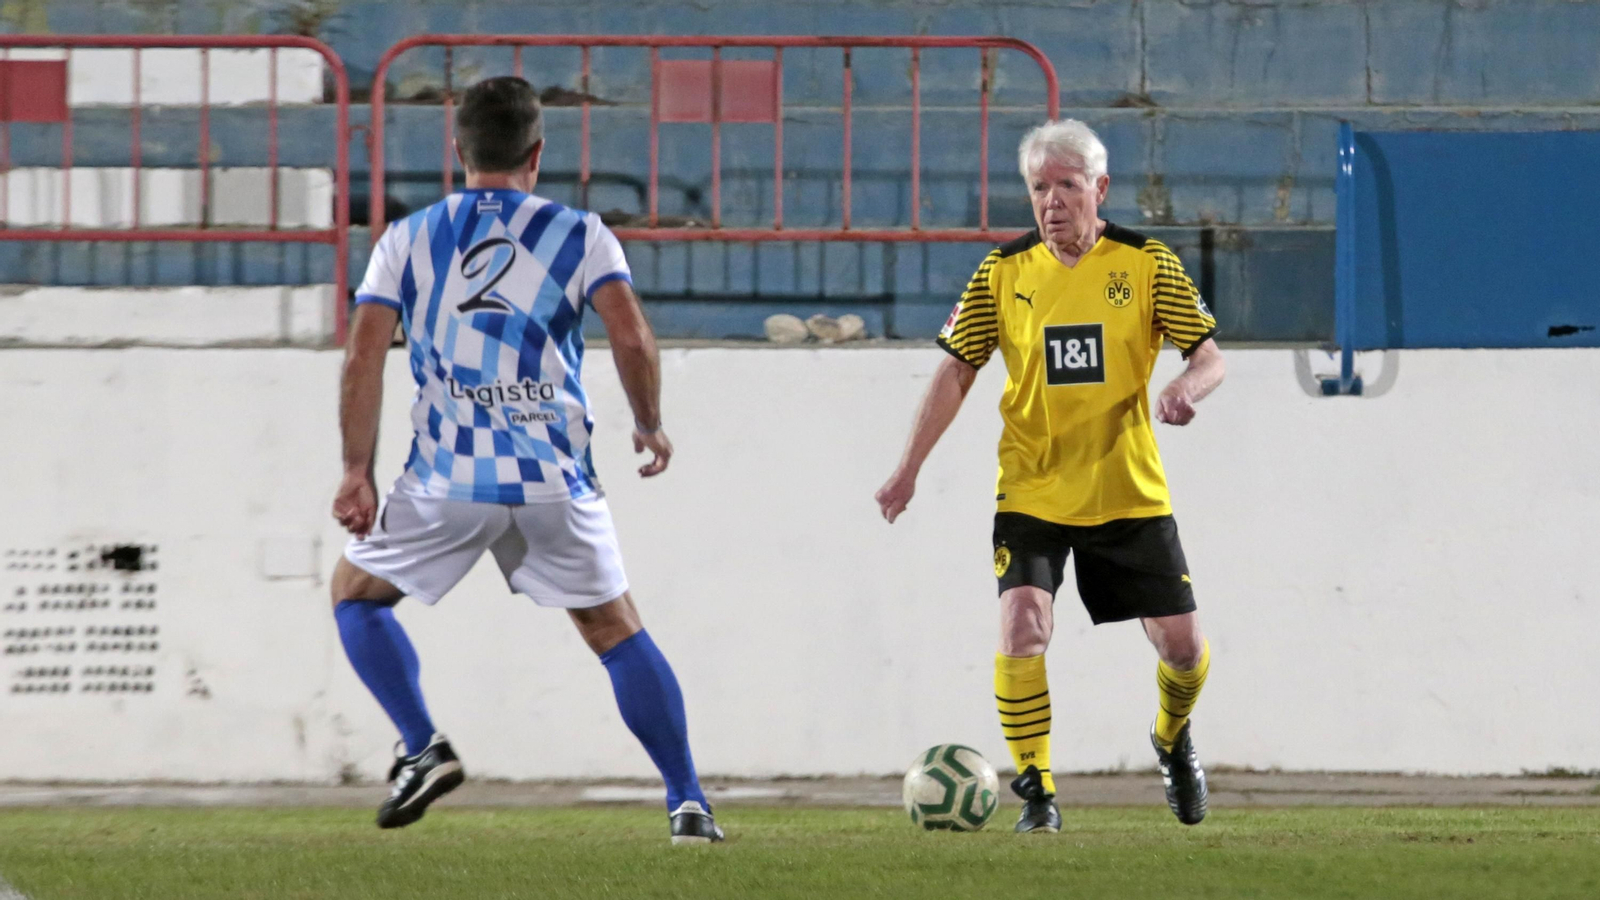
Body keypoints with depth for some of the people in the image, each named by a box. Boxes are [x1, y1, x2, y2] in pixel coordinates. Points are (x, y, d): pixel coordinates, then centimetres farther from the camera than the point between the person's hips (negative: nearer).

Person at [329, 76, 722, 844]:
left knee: (355, 592, 21)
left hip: (446, 481, -1)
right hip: (556, 483, 1)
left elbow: (364, 356, -1)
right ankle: (687, 803, 5)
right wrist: (649, 427, 11)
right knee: (615, 630, 13)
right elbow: (631, 339, -6)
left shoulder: (407, 241, 8)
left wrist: (357, 473, 3)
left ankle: (423, 750, 4)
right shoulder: (578, 235, 6)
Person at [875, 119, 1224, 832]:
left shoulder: (1146, 264, -3)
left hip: (1129, 492, 0)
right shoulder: (1003, 272, 0)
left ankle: (1173, 739, 36)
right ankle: (1037, 794, -8)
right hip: (1032, 495, 0)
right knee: (1021, 628, -20)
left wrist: (1186, 387, -27)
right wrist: (910, 468, -6)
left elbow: (1209, 355, -3)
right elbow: (957, 370, 2)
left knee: (1182, 646, 1)